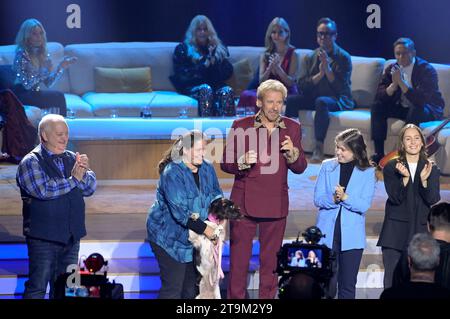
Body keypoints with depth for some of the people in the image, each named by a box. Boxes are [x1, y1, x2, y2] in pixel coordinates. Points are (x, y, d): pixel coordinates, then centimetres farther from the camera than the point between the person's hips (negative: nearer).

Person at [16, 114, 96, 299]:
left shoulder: (72, 158, 11)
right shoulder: (31, 162, -6)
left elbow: (90, 187, 6)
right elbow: (43, 190, -21)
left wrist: (84, 172, -15)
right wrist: (73, 179, -14)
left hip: (71, 237, 6)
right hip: (43, 238, -6)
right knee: (37, 289, -4)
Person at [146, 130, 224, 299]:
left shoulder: (207, 168, 0)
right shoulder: (172, 173, -22)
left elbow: (216, 194, 6)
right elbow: (180, 211, -27)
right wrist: (205, 229, -24)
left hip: (191, 235, 7)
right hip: (168, 236, -7)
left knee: (191, 284, 11)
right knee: (173, 287, -8)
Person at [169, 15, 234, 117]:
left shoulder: (218, 48, 22)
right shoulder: (183, 48, 14)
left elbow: (228, 72, 11)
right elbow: (180, 74, 0)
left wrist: (213, 63, -7)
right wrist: (203, 66, -8)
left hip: (215, 85, 3)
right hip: (192, 87, -2)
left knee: (227, 91, -31)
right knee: (206, 89, -36)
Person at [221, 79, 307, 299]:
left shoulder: (292, 128, 7)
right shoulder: (241, 126, -1)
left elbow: (300, 168, 7)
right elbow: (225, 163, 1)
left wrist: (292, 153, -14)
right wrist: (243, 162, -20)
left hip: (276, 205, 2)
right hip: (244, 203, -2)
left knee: (270, 260, 8)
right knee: (239, 259, -1)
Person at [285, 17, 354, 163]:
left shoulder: (343, 57, -3)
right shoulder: (310, 57, 9)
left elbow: (342, 88, -12)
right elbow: (302, 85, 0)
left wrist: (327, 68, -21)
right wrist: (320, 74, -14)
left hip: (338, 100, -5)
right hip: (313, 97, 5)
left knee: (321, 101, -37)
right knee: (291, 100, -21)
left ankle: (319, 148, -37)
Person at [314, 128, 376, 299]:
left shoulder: (368, 172, 0)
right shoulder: (327, 166, 5)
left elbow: (364, 206, -8)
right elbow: (317, 199, -1)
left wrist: (345, 197, -22)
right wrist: (333, 199, -19)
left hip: (351, 237, -1)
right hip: (327, 234, 1)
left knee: (348, 286, 6)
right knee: (326, 283, 0)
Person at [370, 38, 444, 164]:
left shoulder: (427, 70, -20)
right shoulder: (392, 69, -3)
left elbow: (421, 100, -32)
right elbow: (380, 96, -9)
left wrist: (401, 82, -36)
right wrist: (393, 84, -28)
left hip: (429, 110, -6)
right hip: (403, 107, 6)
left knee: (415, 111, -37)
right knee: (377, 106, -14)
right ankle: (379, 154, -14)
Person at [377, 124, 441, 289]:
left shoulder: (432, 169, 7)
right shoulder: (391, 168, 3)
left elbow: (433, 200, -3)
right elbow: (395, 198, -7)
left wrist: (424, 179, -20)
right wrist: (405, 178, -23)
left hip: (421, 231, 1)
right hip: (396, 232, -1)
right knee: (392, 281, -3)